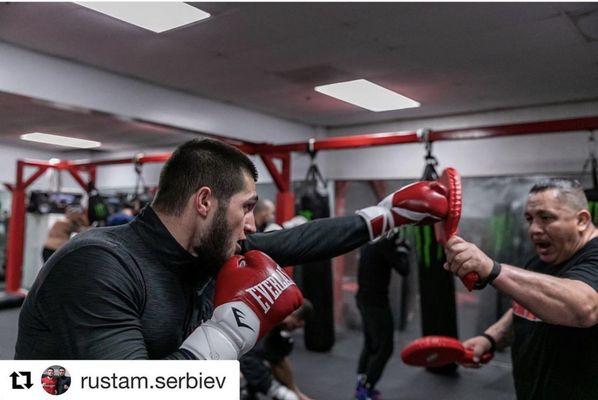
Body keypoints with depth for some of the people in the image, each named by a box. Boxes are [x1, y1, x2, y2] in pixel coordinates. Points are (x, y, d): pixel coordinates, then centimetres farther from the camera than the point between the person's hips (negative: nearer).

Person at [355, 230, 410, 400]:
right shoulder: (384, 243, -19)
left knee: (370, 344, 20)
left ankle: (362, 385, 26)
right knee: (384, 347, 2)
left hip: (364, 298, 9)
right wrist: (402, 250, -4)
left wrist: (396, 246, 5)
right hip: (376, 301, -9)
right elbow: (403, 269, -17)